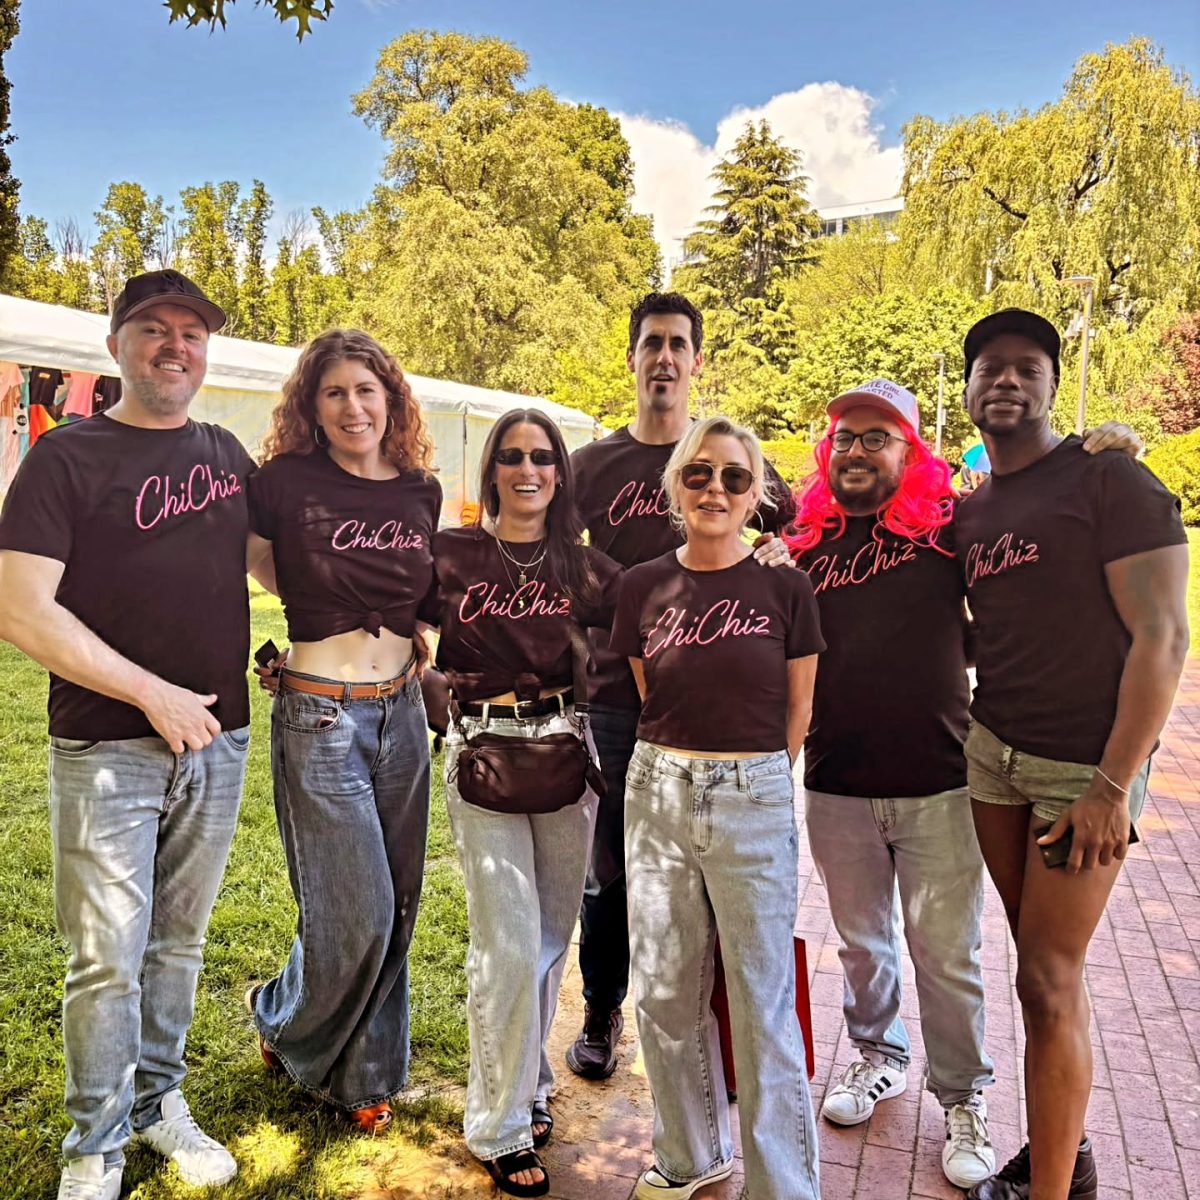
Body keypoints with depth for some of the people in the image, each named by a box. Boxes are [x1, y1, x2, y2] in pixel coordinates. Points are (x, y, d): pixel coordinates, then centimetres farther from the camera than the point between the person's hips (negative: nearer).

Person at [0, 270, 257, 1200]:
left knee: (178, 943, 17)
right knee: (107, 959, 3)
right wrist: (154, 694, -14)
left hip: (218, 741, 4)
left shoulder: (227, 453, 9)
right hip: (109, 751, -4)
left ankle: (159, 1102, 36)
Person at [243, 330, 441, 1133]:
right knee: (356, 915, -1)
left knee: (395, 909, 12)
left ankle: (366, 1073, 34)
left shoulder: (421, 492, 4)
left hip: (402, 711, 5)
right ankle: (285, 1023, 33)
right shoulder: (285, 483, -9)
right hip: (321, 716, -4)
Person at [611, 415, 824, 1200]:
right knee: (665, 993, 13)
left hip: (754, 802, -2)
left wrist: (746, 777, 9)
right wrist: (687, 764, 10)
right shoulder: (644, 587, 2)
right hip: (659, 796, 3)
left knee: (763, 1005, 5)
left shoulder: (786, 589, -4)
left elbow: (797, 712, 5)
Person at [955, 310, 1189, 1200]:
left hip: (1083, 767, -5)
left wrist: (1112, 787, -18)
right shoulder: (968, 510, 10)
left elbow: (1161, 637, -14)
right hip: (994, 755, 5)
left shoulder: (1110, 480, -9)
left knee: (1049, 982, -1)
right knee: (1045, 967, 12)